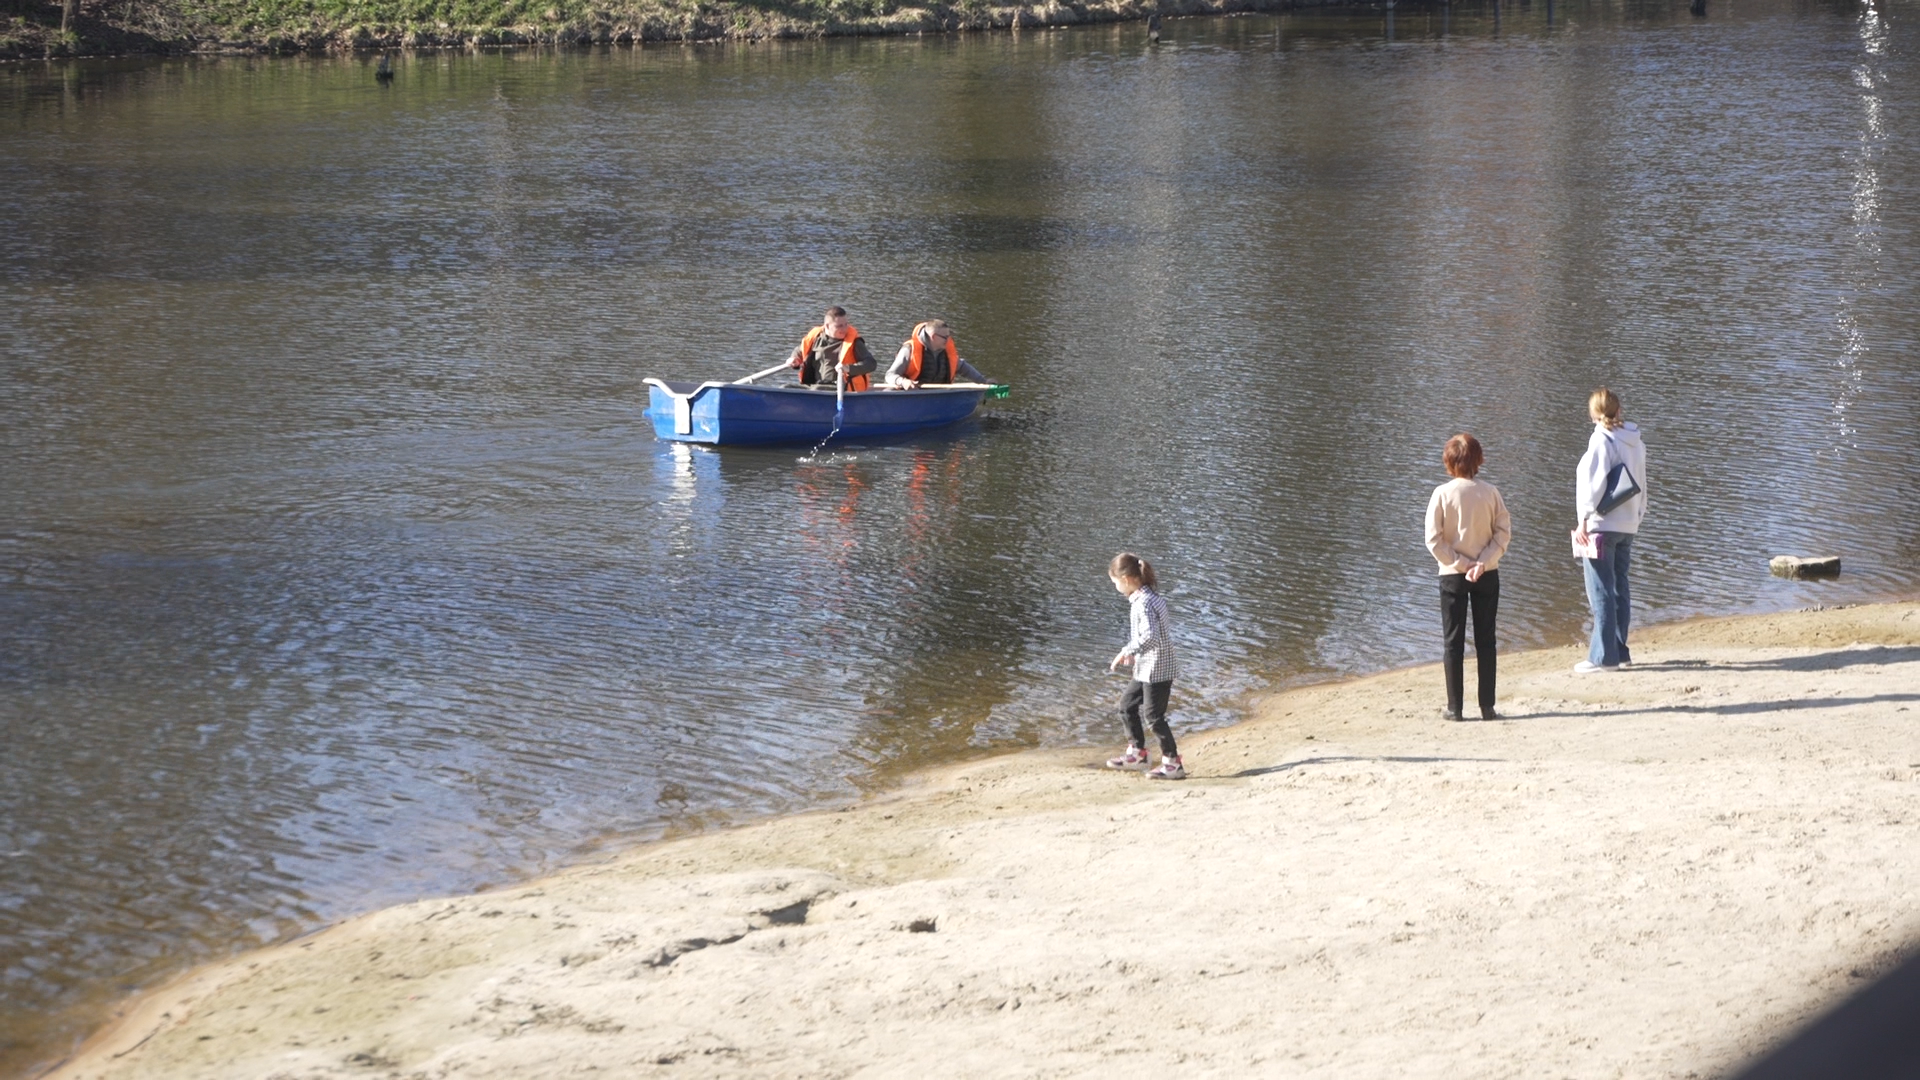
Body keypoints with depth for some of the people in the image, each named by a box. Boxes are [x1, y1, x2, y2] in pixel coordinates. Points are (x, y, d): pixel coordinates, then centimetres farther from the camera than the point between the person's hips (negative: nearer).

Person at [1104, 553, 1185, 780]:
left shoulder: (1144, 603, -23)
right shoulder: (1146, 598, 8)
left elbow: (1149, 636, -32)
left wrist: (1127, 651, -24)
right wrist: (1132, 653, 14)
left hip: (1156, 669, -10)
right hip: (1146, 667, 10)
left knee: (1154, 716, -2)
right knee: (1127, 706, 19)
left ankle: (1173, 763, 5)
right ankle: (1137, 752, 31)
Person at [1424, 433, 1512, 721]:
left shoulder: (1442, 494, -10)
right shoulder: (1490, 493, -5)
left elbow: (1434, 540, -12)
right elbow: (1504, 533, -7)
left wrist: (1461, 564, -9)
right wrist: (1482, 562, -11)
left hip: (1452, 575, -1)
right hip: (1487, 576, 2)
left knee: (1453, 642, 5)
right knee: (1485, 640, 8)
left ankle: (1455, 707, 4)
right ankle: (1487, 706, 8)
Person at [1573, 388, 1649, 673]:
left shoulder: (1602, 439, -12)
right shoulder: (1635, 442, 11)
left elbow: (1595, 481, -17)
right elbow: (1641, 485, 16)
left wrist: (1584, 519, -16)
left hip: (1602, 525, -8)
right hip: (1628, 525, 8)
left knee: (1601, 593, -6)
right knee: (1619, 589, 14)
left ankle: (1603, 656, -7)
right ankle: (1619, 651, 18)